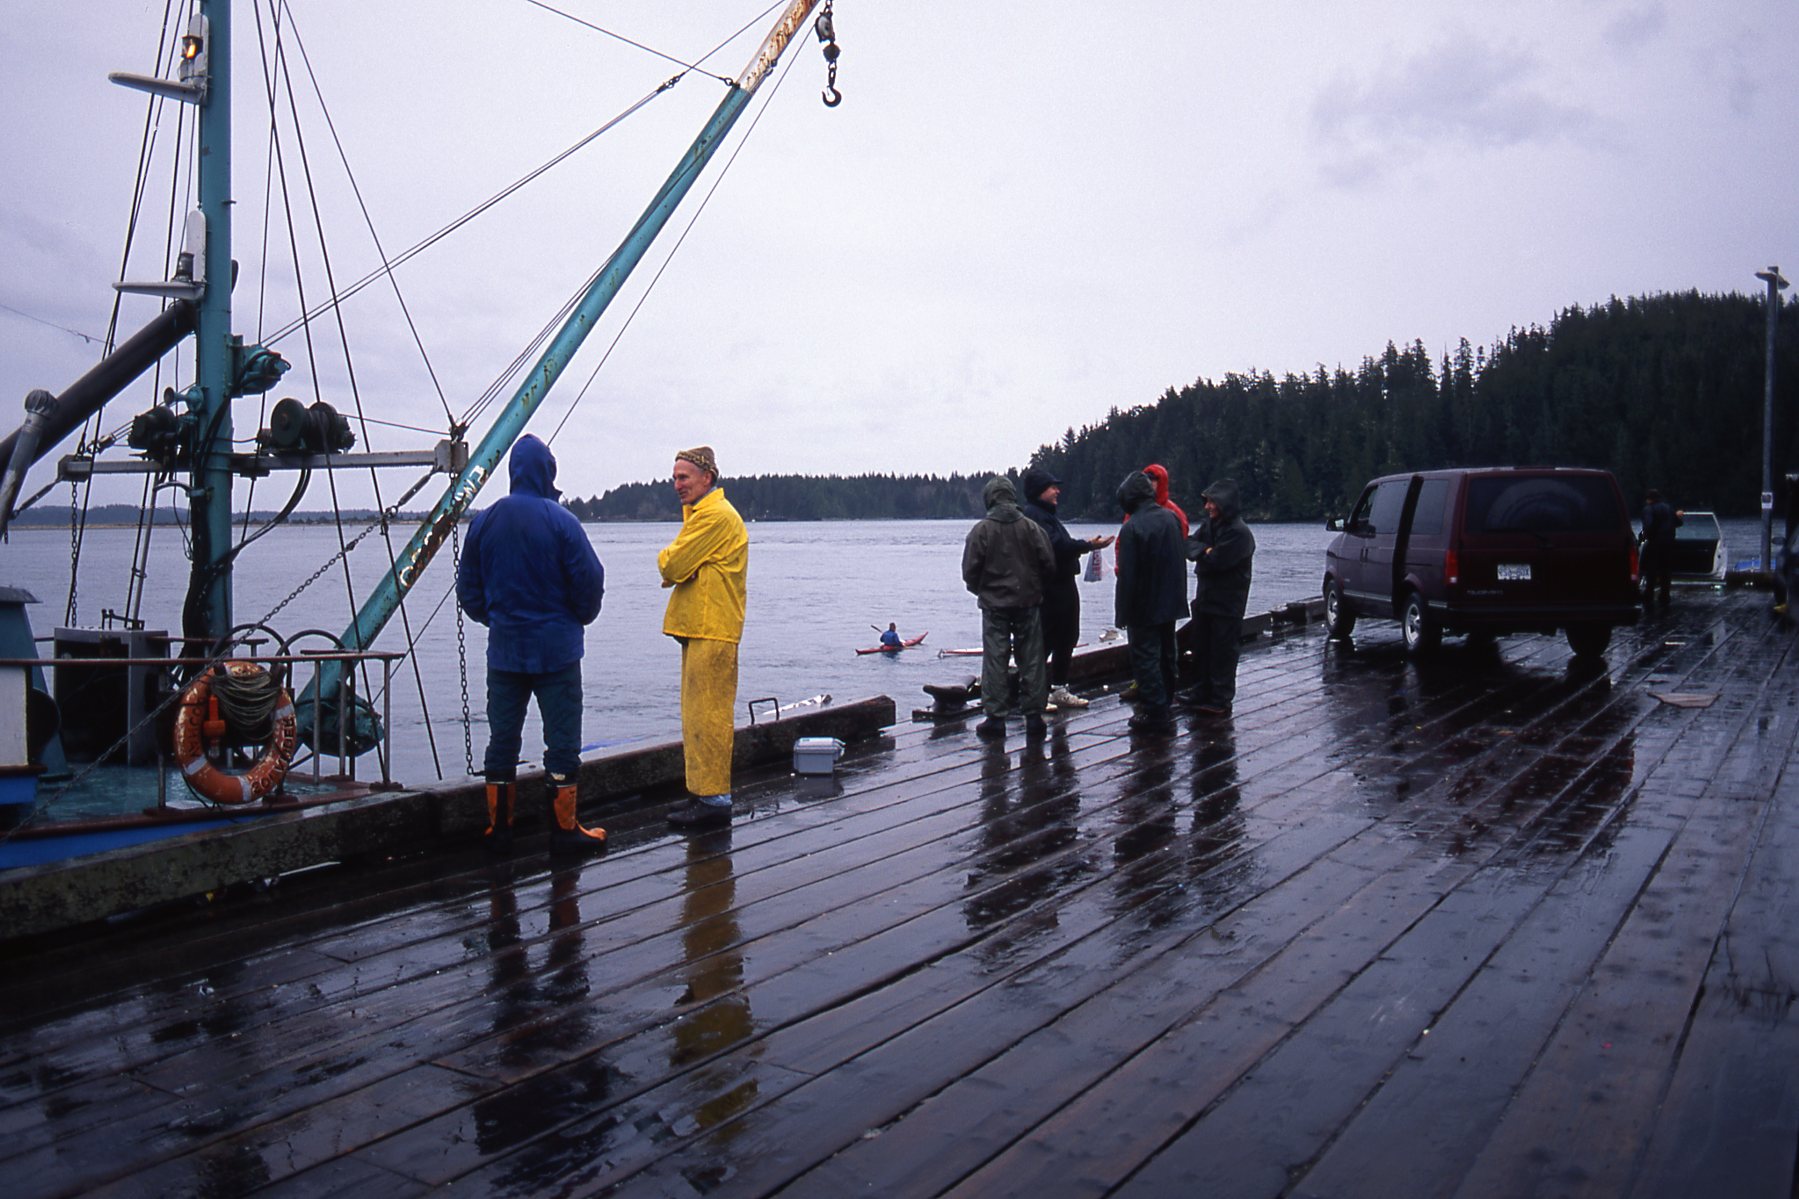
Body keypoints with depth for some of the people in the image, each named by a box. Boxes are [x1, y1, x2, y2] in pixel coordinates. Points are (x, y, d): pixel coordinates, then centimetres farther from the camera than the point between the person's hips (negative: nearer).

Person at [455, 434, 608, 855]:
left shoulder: (484, 522, 2)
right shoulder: (560, 521, -11)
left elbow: (467, 586, 9)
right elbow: (590, 580, -10)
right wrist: (580, 618, 9)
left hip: (503, 650, 4)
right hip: (556, 648, -4)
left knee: (502, 739, 11)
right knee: (562, 739, 3)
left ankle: (498, 829, 15)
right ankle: (564, 829, 6)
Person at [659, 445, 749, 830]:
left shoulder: (715, 516, -13)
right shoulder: (700, 513, 22)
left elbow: (671, 566, -17)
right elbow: (672, 568, 19)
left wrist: (668, 559, 4)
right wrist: (674, 563, -3)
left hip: (712, 632, -11)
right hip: (699, 629, 11)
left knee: (707, 717, -8)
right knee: (699, 716, 13)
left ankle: (714, 800, -5)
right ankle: (704, 794, 20)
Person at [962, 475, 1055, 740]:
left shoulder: (981, 530, -8)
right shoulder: (1030, 527, -3)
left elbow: (969, 570, -7)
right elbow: (1049, 564, -1)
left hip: (994, 605, -2)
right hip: (1028, 603, 2)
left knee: (994, 661, 3)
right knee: (1031, 661, 8)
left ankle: (995, 718, 3)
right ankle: (1034, 716, 10)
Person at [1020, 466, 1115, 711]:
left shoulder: (1046, 514, 20)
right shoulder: (1033, 515, -15)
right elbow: (1055, 546, -24)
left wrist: (1084, 544, 6)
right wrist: (1087, 544, -19)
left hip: (1063, 585, 11)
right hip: (1050, 589, -11)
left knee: (1066, 638, 16)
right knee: (1046, 641, -7)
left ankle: (1059, 689, 25)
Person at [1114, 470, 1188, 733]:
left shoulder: (1131, 528, -19)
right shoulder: (1170, 517, 3)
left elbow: (1127, 576, -18)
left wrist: (1122, 613, -12)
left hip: (1144, 607, -7)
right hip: (1170, 602, 7)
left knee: (1145, 657, -1)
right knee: (1166, 654, 17)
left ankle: (1155, 713, -2)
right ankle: (1164, 704, 28)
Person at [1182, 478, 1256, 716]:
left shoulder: (1238, 532, -17)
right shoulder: (1209, 524, 9)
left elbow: (1216, 561, -23)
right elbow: (1189, 545, 1)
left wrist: (1200, 554, -6)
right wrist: (1206, 551, -16)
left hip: (1227, 604, -8)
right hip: (1205, 597, 8)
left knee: (1222, 651, -2)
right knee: (1202, 648, 16)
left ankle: (1221, 700, 5)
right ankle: (1204, 690, 29)